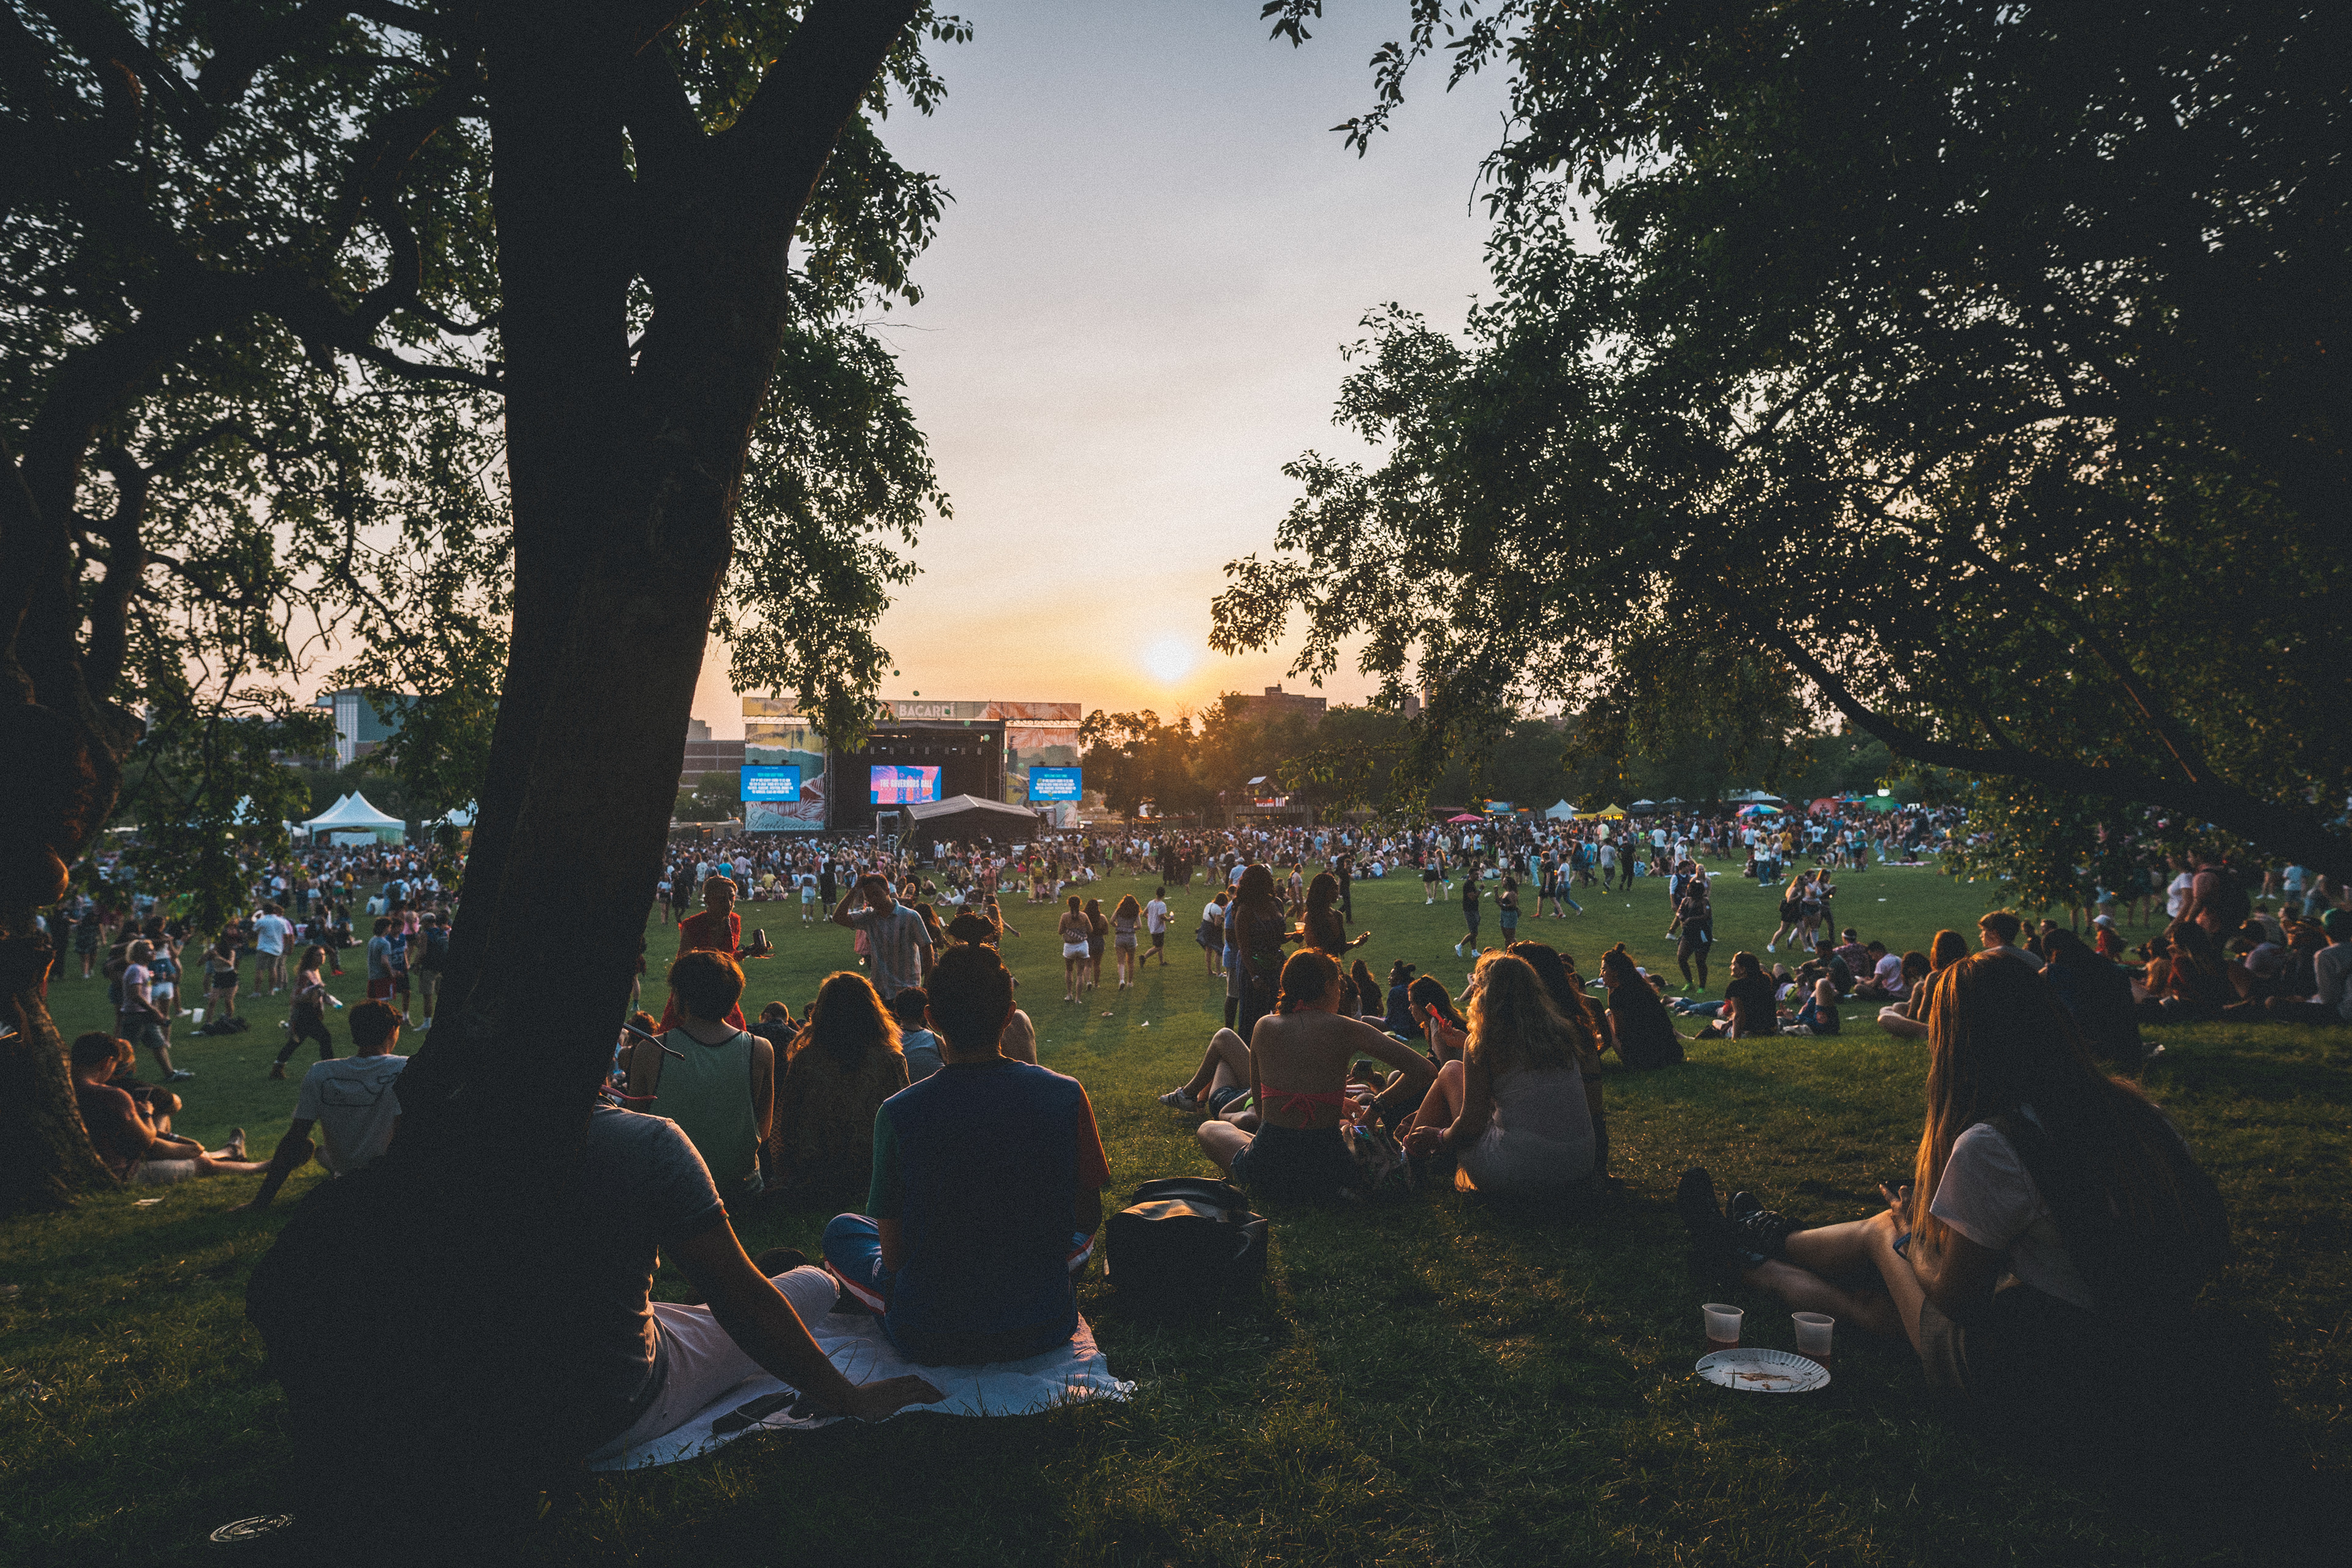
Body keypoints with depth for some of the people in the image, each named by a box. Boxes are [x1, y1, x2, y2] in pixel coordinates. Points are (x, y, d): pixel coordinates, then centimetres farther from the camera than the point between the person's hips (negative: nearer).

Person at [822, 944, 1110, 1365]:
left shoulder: (898, 1113, -18)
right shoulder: (1066, 1096, -14)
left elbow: (893, 1250, -9)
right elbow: (1088, 1219, -1)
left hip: (928, 1339, -1)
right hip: (1045, 1327, 1)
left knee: (841, 1229, 24)